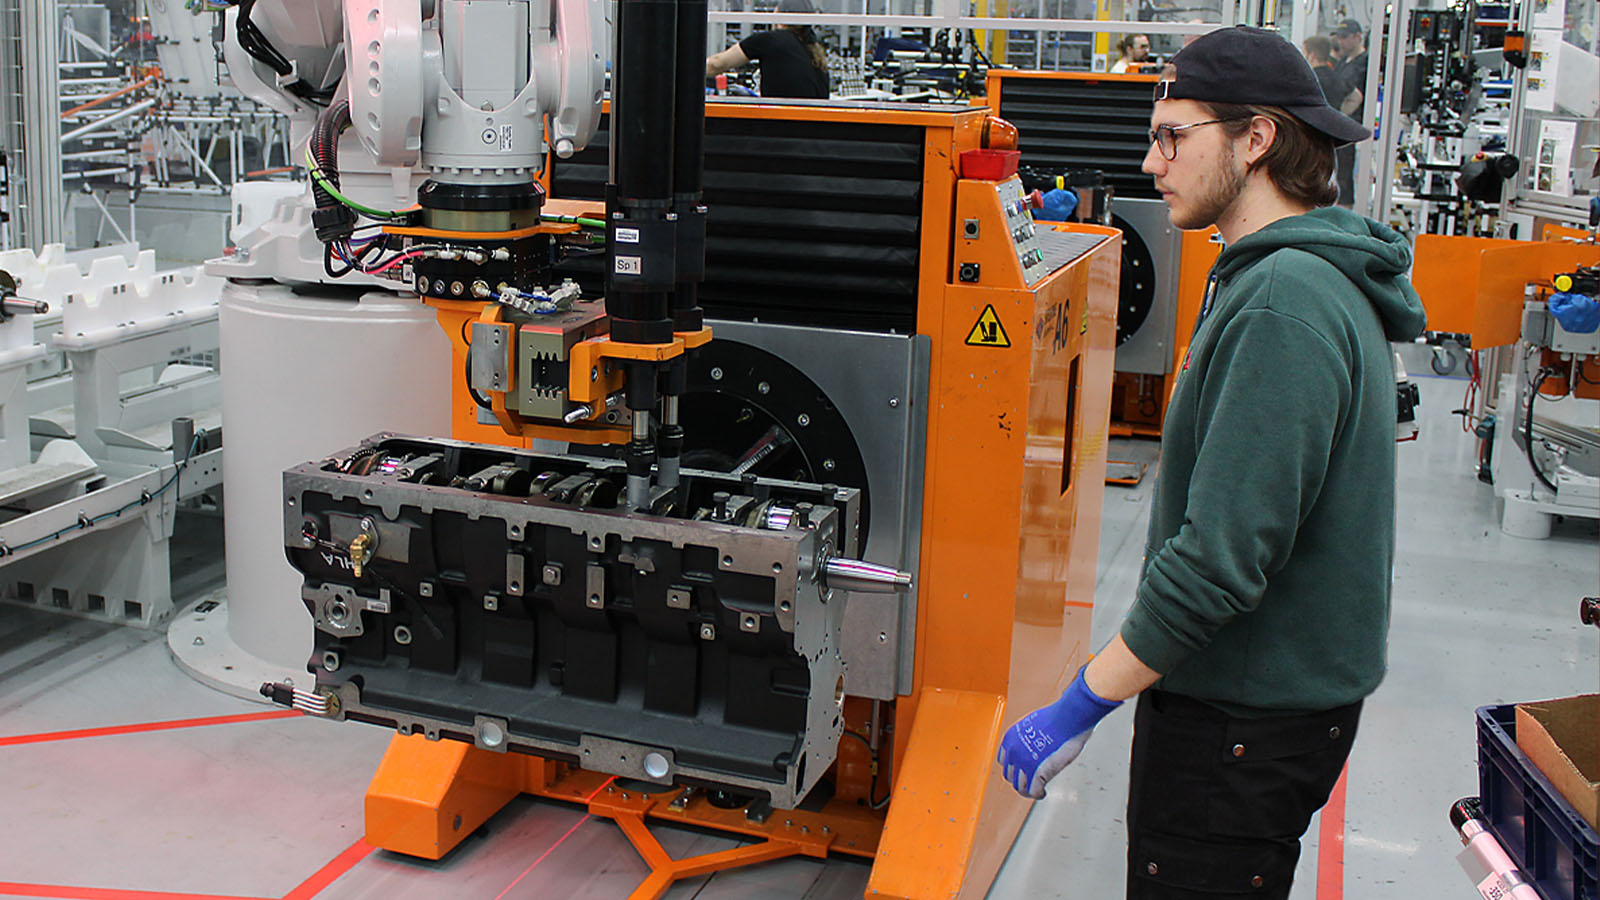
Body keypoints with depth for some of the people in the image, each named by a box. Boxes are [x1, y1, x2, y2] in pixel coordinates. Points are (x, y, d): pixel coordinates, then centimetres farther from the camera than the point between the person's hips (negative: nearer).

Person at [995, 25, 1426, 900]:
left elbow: (1223, 554, -29)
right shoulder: (1292, 278, 11)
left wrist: (1078, 705, -23)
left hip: (1248, 727, -10)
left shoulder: (1282, 306, -23)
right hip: (1274, 690, 10)